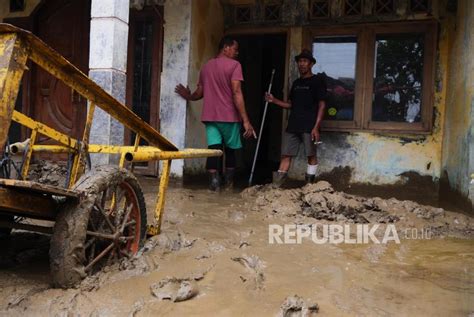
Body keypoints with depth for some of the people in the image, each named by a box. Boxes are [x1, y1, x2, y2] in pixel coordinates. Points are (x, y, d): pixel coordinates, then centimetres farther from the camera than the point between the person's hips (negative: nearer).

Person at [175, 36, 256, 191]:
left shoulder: (206, 66, 13)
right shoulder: (234, 65, -6)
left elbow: (200, 92, 17)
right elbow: (236, 93, -16)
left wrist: (188, 96, 41)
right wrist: (246, 120, -18)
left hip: (210, 115, 4)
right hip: (229, 116, -3)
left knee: (213, 148, -1)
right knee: (230, 149, 14)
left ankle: (214, 180, -14)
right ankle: (228, 181, 25)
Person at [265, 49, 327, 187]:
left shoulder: (317, 81, -2)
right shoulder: (296, 83, 17)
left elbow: (322, 105, -7)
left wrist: (316, 127, -16)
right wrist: (274, 100, 6)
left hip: (309, 127, -6)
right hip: (292, 126, 6)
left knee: (311, 155, 0)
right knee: (286, 154, 1)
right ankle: (277, 185, 0)